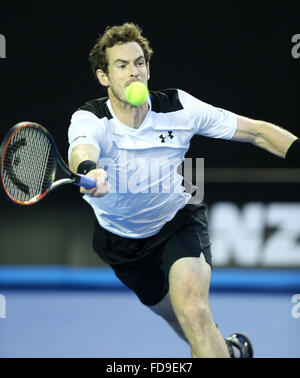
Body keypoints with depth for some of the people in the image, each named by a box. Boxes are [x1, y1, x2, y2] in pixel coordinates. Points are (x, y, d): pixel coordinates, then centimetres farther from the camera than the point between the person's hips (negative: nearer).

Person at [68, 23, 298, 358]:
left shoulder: (178, 108, -21)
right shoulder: (89, 119, -26)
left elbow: (257, 132, -13)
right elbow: (81, 149, -52)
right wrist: (89, 170, -76)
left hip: (179, 220, -2)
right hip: (122, 239, 2)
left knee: (194, 313, -28)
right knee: (176, 316, 21)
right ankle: (232, 349, 50)